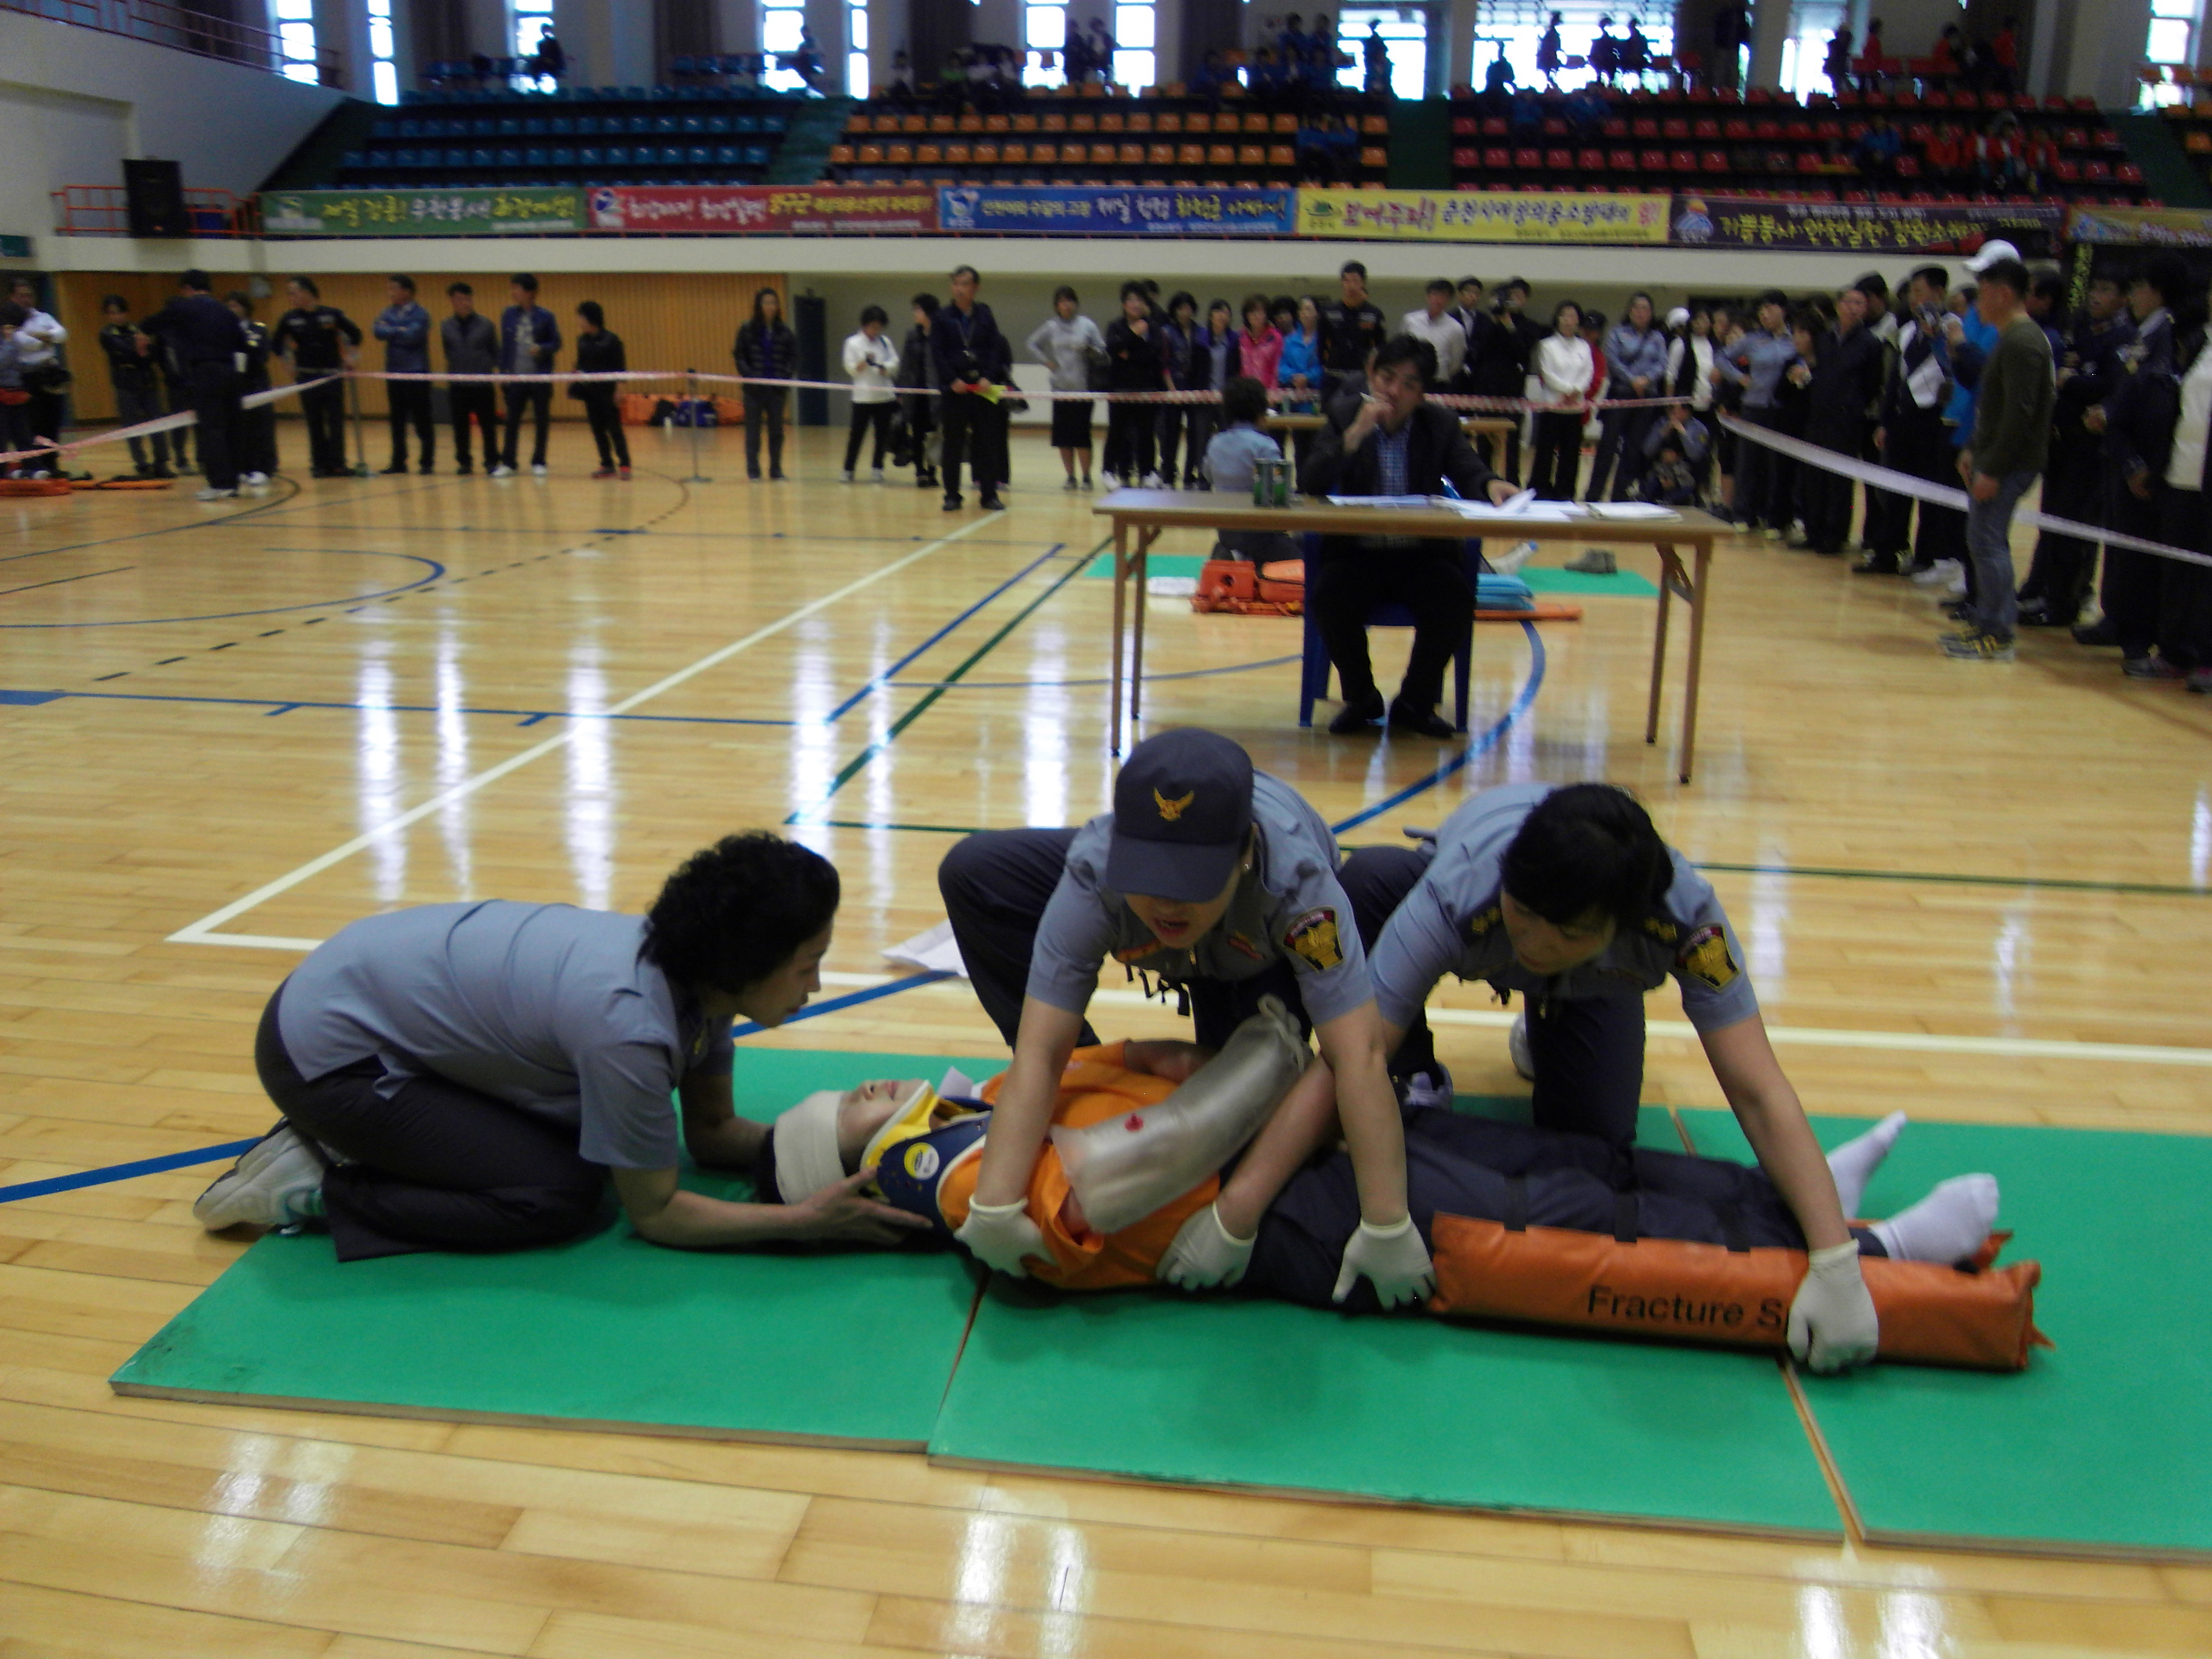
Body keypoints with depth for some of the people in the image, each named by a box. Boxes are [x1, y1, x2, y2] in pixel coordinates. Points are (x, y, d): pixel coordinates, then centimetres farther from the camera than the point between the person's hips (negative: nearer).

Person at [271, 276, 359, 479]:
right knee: (314, 423, 3)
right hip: (307, 377, 1)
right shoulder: (290, 319, 0)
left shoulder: (332, 314, -4)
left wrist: (348, 356, 2)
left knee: (336, 420, -3)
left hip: (332, 376, -1)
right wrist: (289, 359, -2)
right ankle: (320, 464, 8)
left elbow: (355, 333, 6)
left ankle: (337, 463, -1)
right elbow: (276, 345, 9)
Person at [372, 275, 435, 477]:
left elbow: (412, 335, -18)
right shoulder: (388, 312, 11)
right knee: (397, 421, 9)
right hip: (394, 374, 6)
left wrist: (389, 331, -6)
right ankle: (398, 462, 15)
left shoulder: (419, 314, -5)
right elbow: (377, 331, -3)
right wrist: (399, 331, -12)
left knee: (422, 421, -2)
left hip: (416, 374, -6)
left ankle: (428, 462, 4)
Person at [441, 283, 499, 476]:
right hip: (457, 386, 2)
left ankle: (491, 462, 10)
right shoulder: (446, 327, 5)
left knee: (488, 425, 1)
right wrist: (451, 373, 3)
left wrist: (496, 368, -4)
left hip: (483, 385, -1)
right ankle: (464, 462, 16)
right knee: (460, 427, 6)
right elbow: (447, 354, 13)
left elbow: (495, 351, 6)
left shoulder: (485, 324, 2)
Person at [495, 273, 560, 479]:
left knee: (543, 420, 4)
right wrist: (503, 370, 4)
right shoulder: (509, 315, 5)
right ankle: (509, 463, 11)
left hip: (541, 377, -2)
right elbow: (505, 344, 10)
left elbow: (556, 343, 0)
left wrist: (542, 349, -19)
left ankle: (538, 463, 14)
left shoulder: (545, 317, -4)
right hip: (516, 378, 2)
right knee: (512, 420, 3)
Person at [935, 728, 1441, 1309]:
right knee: (973, 873, -19)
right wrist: (995, 1206, -49)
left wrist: (1386, 1229, -51)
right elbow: (1039, 1052, -40)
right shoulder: (1093, 873, -40)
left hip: (1265, 952, -2)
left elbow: (1358, 1054, -48)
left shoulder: (1297, 877, -44)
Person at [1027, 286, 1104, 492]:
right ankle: (1070, 477, 11)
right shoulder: (1051, 327, 7)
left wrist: (1089, 350, -17)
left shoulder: (1087, 325, 1)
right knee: (1063, 435, 2)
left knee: (1082, 433, -6)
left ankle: (1086, 477, 3)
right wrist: (1046, 361, 7)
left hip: (1083, 389, -2)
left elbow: (1103, 353, 2)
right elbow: (1031, 343, 18)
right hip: (1060, 388, 3)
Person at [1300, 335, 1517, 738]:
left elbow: (1469, 472, -5)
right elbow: (1309, 484, -10)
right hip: (1355, 554, -1)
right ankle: (1361, 699, -6)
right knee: (1329, 595, -31)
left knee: (1456, 595, -28)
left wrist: (1491, 485, -29)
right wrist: (1356, 433, -21)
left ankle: (1415, 703, -6)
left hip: (1422, 555, 1)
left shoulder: (1441, 423, 6)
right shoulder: (1343, 416, 3)